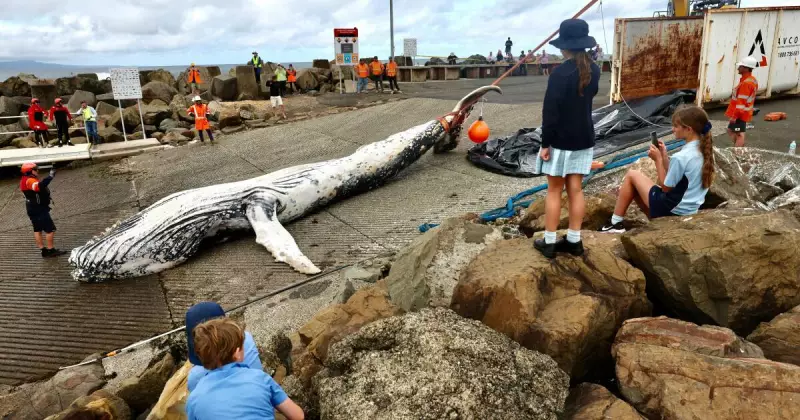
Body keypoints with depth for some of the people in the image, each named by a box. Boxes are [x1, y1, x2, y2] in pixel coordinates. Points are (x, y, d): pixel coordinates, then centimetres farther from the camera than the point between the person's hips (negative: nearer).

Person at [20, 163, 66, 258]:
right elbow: (39, 186, -42)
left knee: (37, 229, 14)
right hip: (39, 209, -11)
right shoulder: (29, 181, -22)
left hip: (32, 209, 11)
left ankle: (43, 250, 21)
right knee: (50, 229, -6)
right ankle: (50, 250, -2)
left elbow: (38, 187, 16)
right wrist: (51, 176, -42)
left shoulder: (25, 180, 13)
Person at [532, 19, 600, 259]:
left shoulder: (561, 73, -18)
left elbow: (550, 111, -18)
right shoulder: (594, 71, 3)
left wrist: (545, 143, -12)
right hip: (584, 138, 6)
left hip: (561, 139, -6)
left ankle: (549, 242, 11)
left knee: (554, 191, 3)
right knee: (575, 190, 12)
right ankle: (574, 241, 19)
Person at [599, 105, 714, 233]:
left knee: (632, 175, 4)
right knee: (633, 187, 23)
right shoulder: (703, 151, 3)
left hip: (671, 208, -9)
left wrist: (658, 159, -10)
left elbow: (665, 187, -14)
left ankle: (615, 222, 7)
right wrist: (664, 156, 1)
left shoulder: (680, 157, -25)